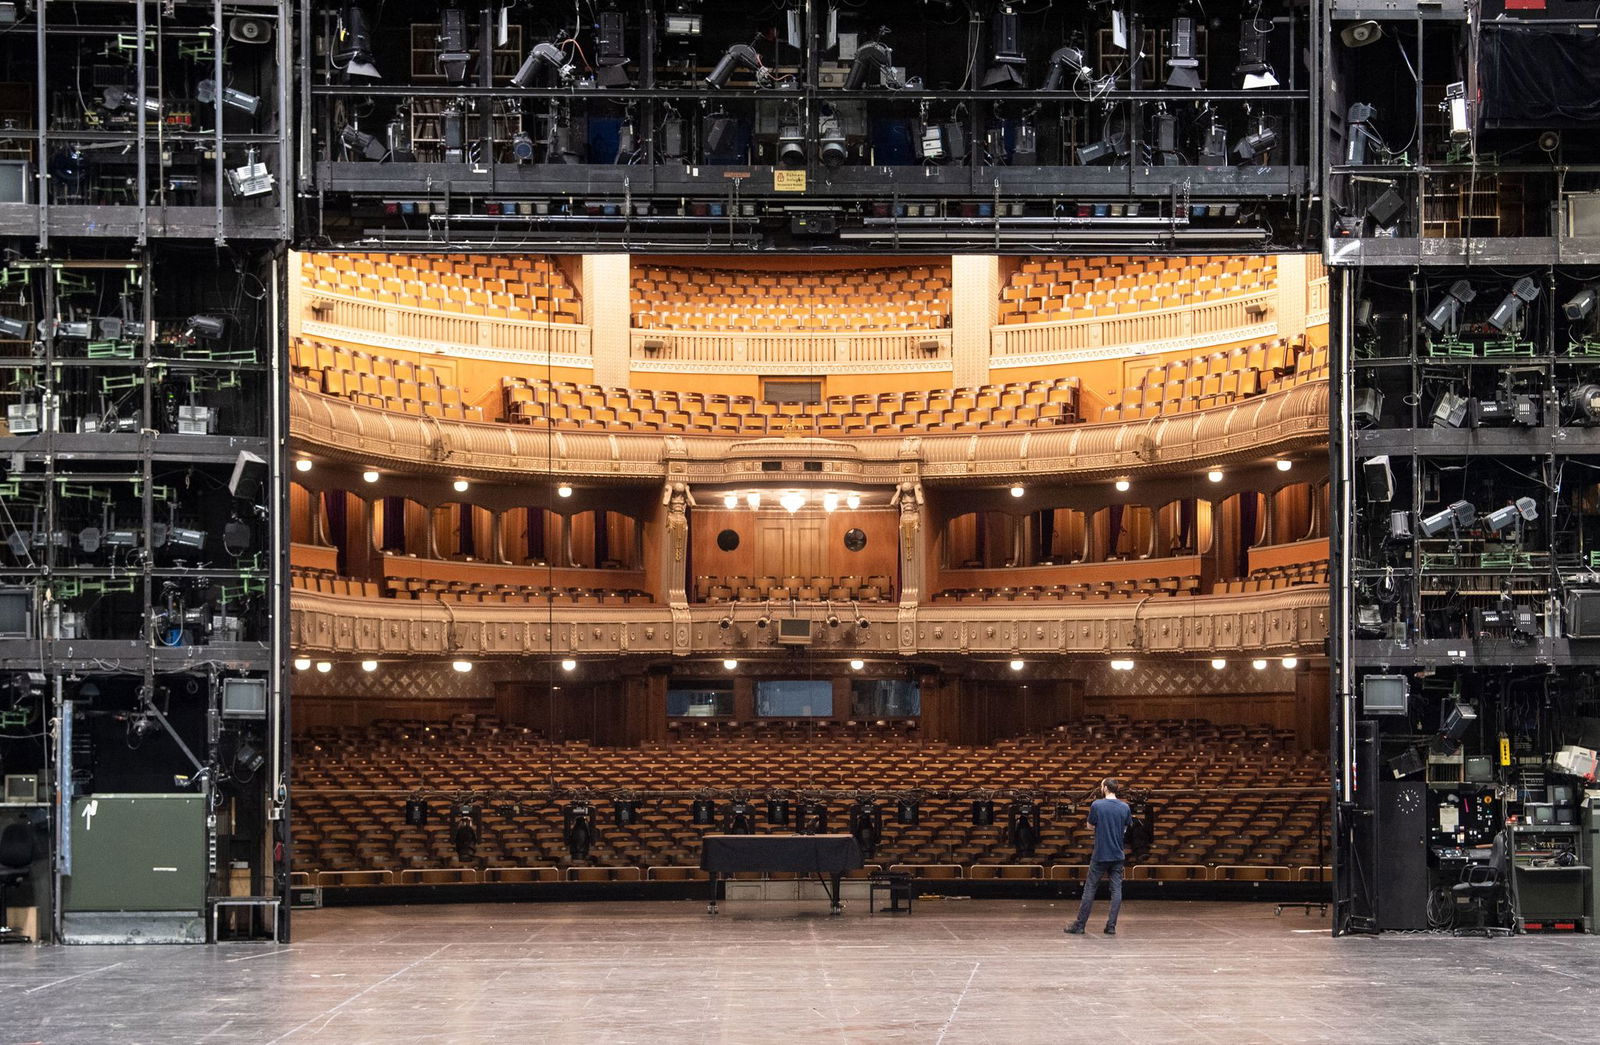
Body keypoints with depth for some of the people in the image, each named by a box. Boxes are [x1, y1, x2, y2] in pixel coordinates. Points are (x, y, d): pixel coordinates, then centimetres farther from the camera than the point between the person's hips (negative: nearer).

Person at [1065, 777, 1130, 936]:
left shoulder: (1097, 805, -10)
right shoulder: (1125, 807, 1)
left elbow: (1090, 825, 1)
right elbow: (1125, 829, 12)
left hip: (1100, 855, -3)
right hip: (1118, 855, 3)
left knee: (1090, 889, 3)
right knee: (1116, 890, 5)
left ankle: (1079, 926, 6)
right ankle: (1111, 926, 2)